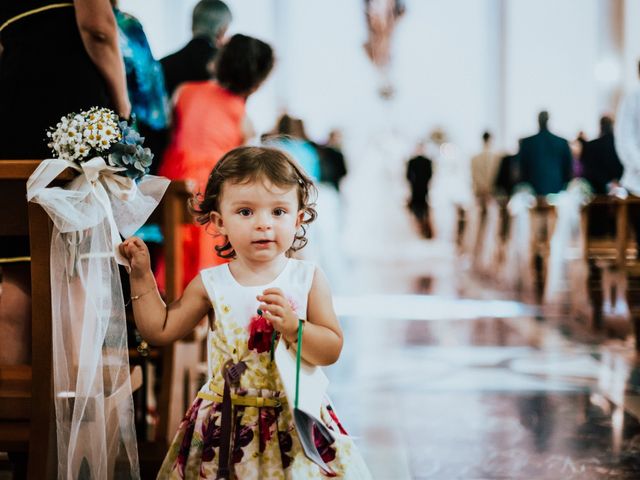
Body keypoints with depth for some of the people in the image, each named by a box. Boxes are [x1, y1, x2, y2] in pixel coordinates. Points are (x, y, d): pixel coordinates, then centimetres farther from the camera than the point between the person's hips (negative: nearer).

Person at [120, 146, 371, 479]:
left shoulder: (307, 278, -6)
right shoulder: (210, 284, -2)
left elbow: (332, 349, -8)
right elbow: (160, 330, 6)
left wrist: (293, 328, -25)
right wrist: (141, 276, 2)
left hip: (294, 421, -1)